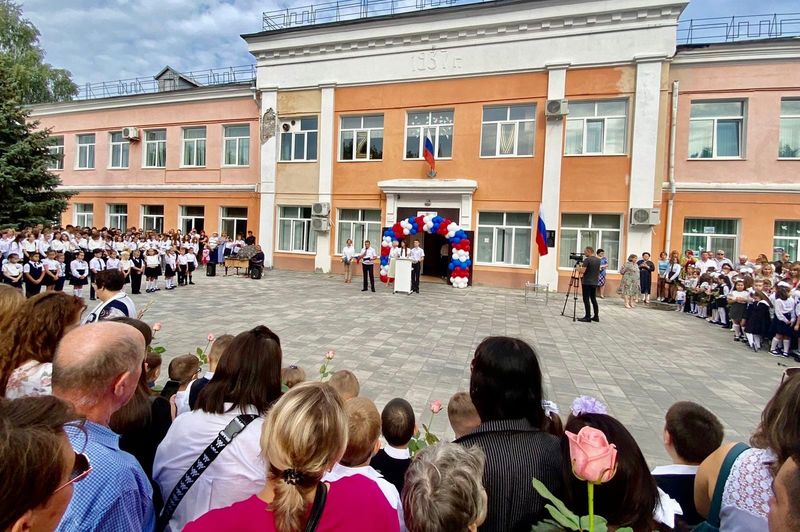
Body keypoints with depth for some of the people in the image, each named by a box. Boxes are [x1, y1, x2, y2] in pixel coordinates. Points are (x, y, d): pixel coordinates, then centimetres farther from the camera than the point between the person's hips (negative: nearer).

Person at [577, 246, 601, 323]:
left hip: (587, 283, -7)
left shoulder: (587, 260, -14)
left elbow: (582, 271, -20)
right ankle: (596, 316, 15)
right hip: (595, 283, 8)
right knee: (593, 299, 13)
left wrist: (580, 267, -1)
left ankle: (588, 317, -4)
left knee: (586, 300, -3)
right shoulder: (598, 260, 10)